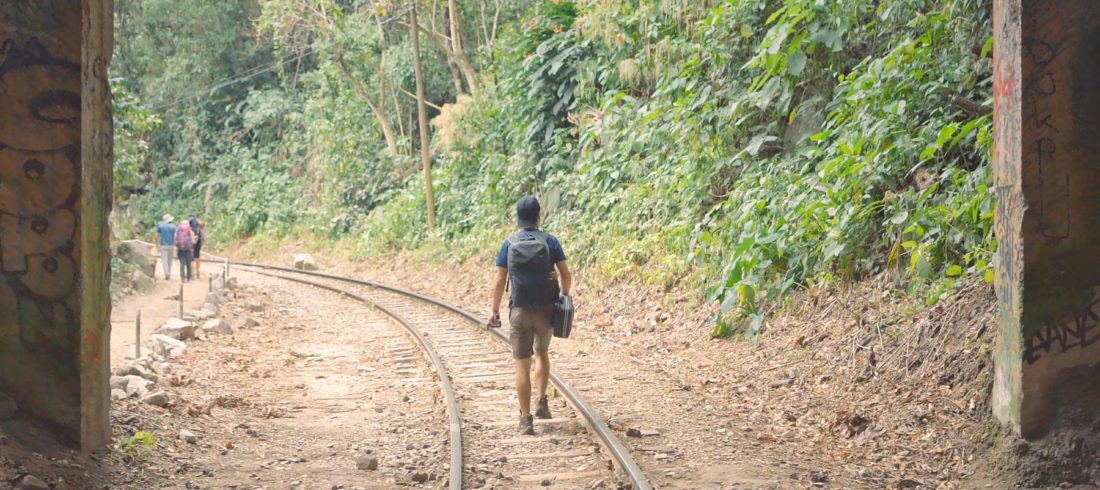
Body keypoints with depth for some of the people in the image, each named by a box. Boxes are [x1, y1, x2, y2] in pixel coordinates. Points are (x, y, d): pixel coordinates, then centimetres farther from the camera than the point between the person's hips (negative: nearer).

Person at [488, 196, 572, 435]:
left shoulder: (509, 244, -1)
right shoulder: (550, 242, -3)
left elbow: (499, 282, -3)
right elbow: (566, 275, -3)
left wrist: (495, 312, 5)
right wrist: (564, 295, 16)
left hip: (520, 311, -1)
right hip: (546, 309, 1)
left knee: (522, 365, 5)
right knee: (542, 353, 25)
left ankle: (526, 418, 3)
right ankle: (542, 402, 12)